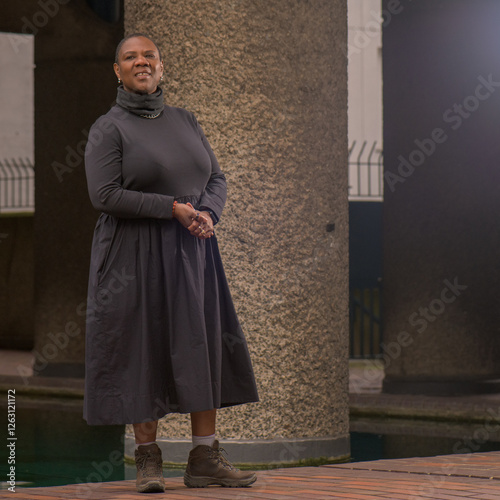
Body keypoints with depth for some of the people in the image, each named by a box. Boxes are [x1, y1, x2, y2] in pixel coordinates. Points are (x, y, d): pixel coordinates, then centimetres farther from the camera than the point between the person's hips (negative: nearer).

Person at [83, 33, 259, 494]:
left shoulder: (185, 121, 12)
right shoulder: (109, 128, -4)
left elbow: (217, 179, 12)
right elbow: (105, 195, -14)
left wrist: (206, 213, -10)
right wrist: (173, 208, -17)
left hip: (192, 253, 5)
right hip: (135, 258, -5)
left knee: (203, 347, 2)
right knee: (141, 350, -3)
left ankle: (205, 457, 7)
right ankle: (148, 459, 6)